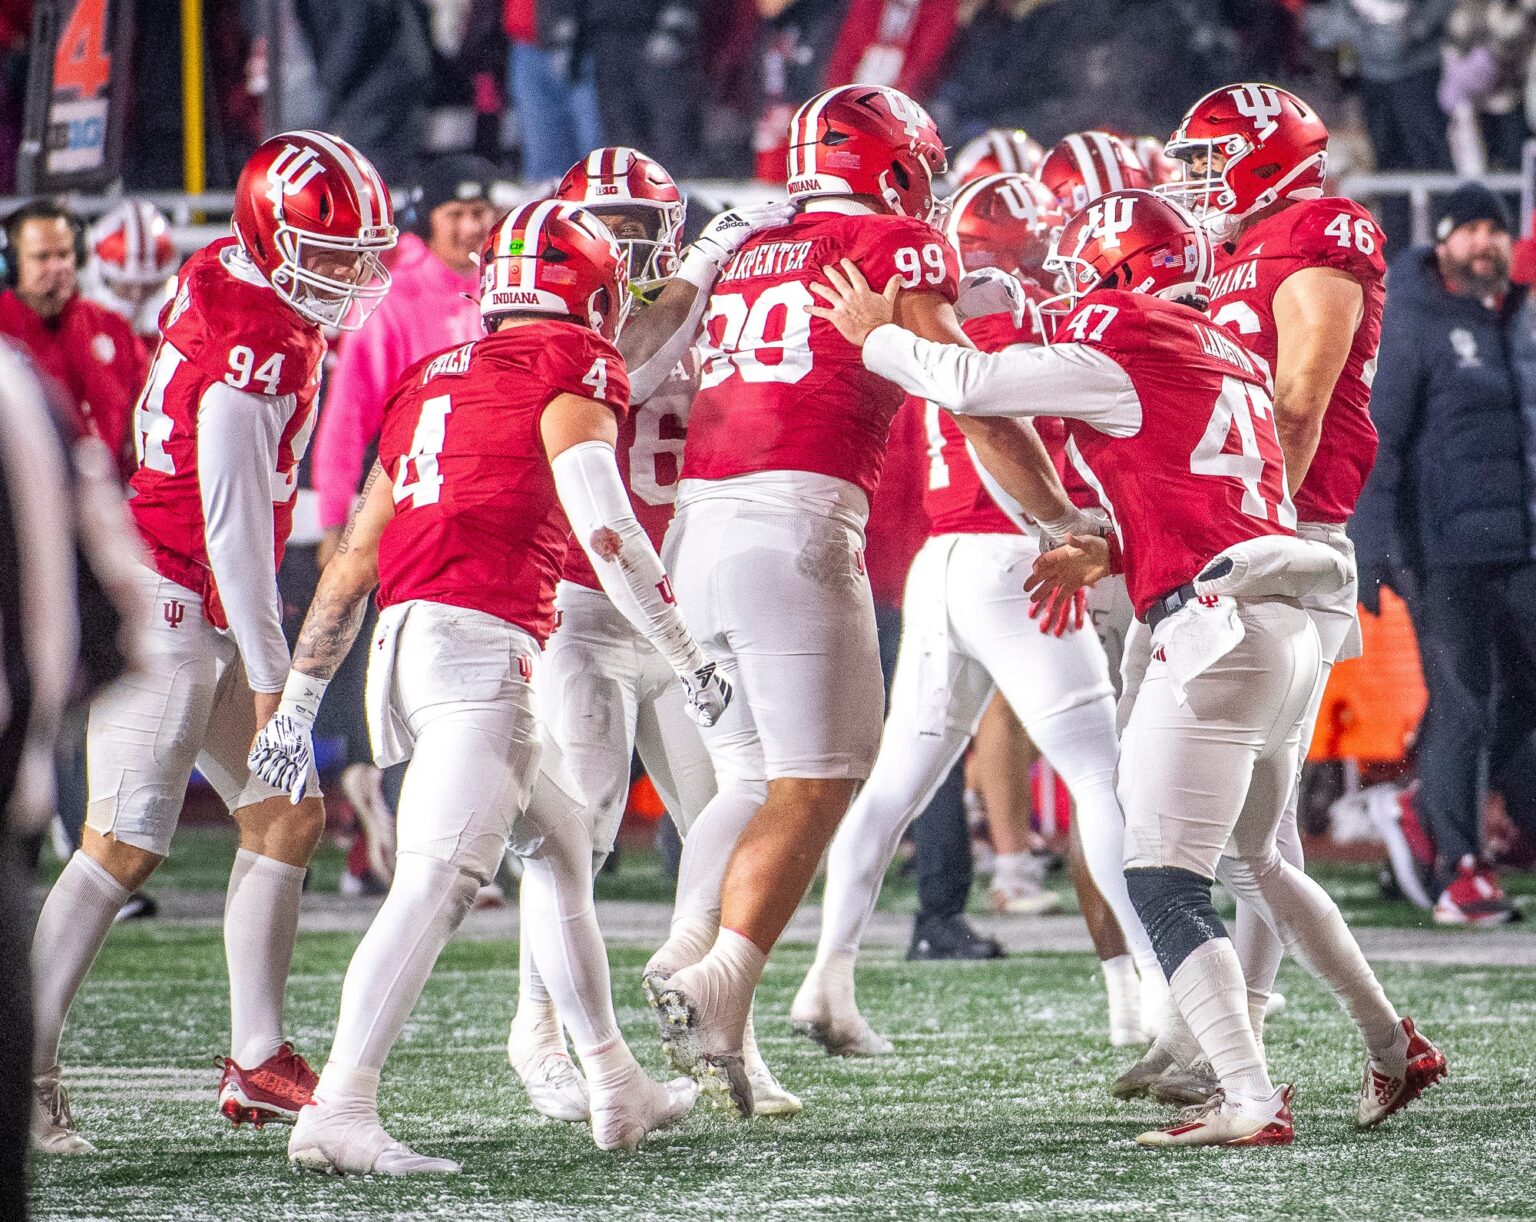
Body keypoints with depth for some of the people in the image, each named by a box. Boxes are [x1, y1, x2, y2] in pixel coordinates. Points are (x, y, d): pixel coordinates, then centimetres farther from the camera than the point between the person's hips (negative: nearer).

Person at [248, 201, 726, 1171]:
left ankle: (619, 1089, 29)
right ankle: (340, 1110, -27)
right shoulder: (570, 371, 1)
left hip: (404, 645, 9)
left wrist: (300, 699, 23)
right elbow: (605, 530, -11)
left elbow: (354, 560, 22)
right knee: (438, 881, -16)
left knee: (560, 840, 23)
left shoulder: (430, 383, 23)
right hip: (481, 643, -9)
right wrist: (691, 660, -4)